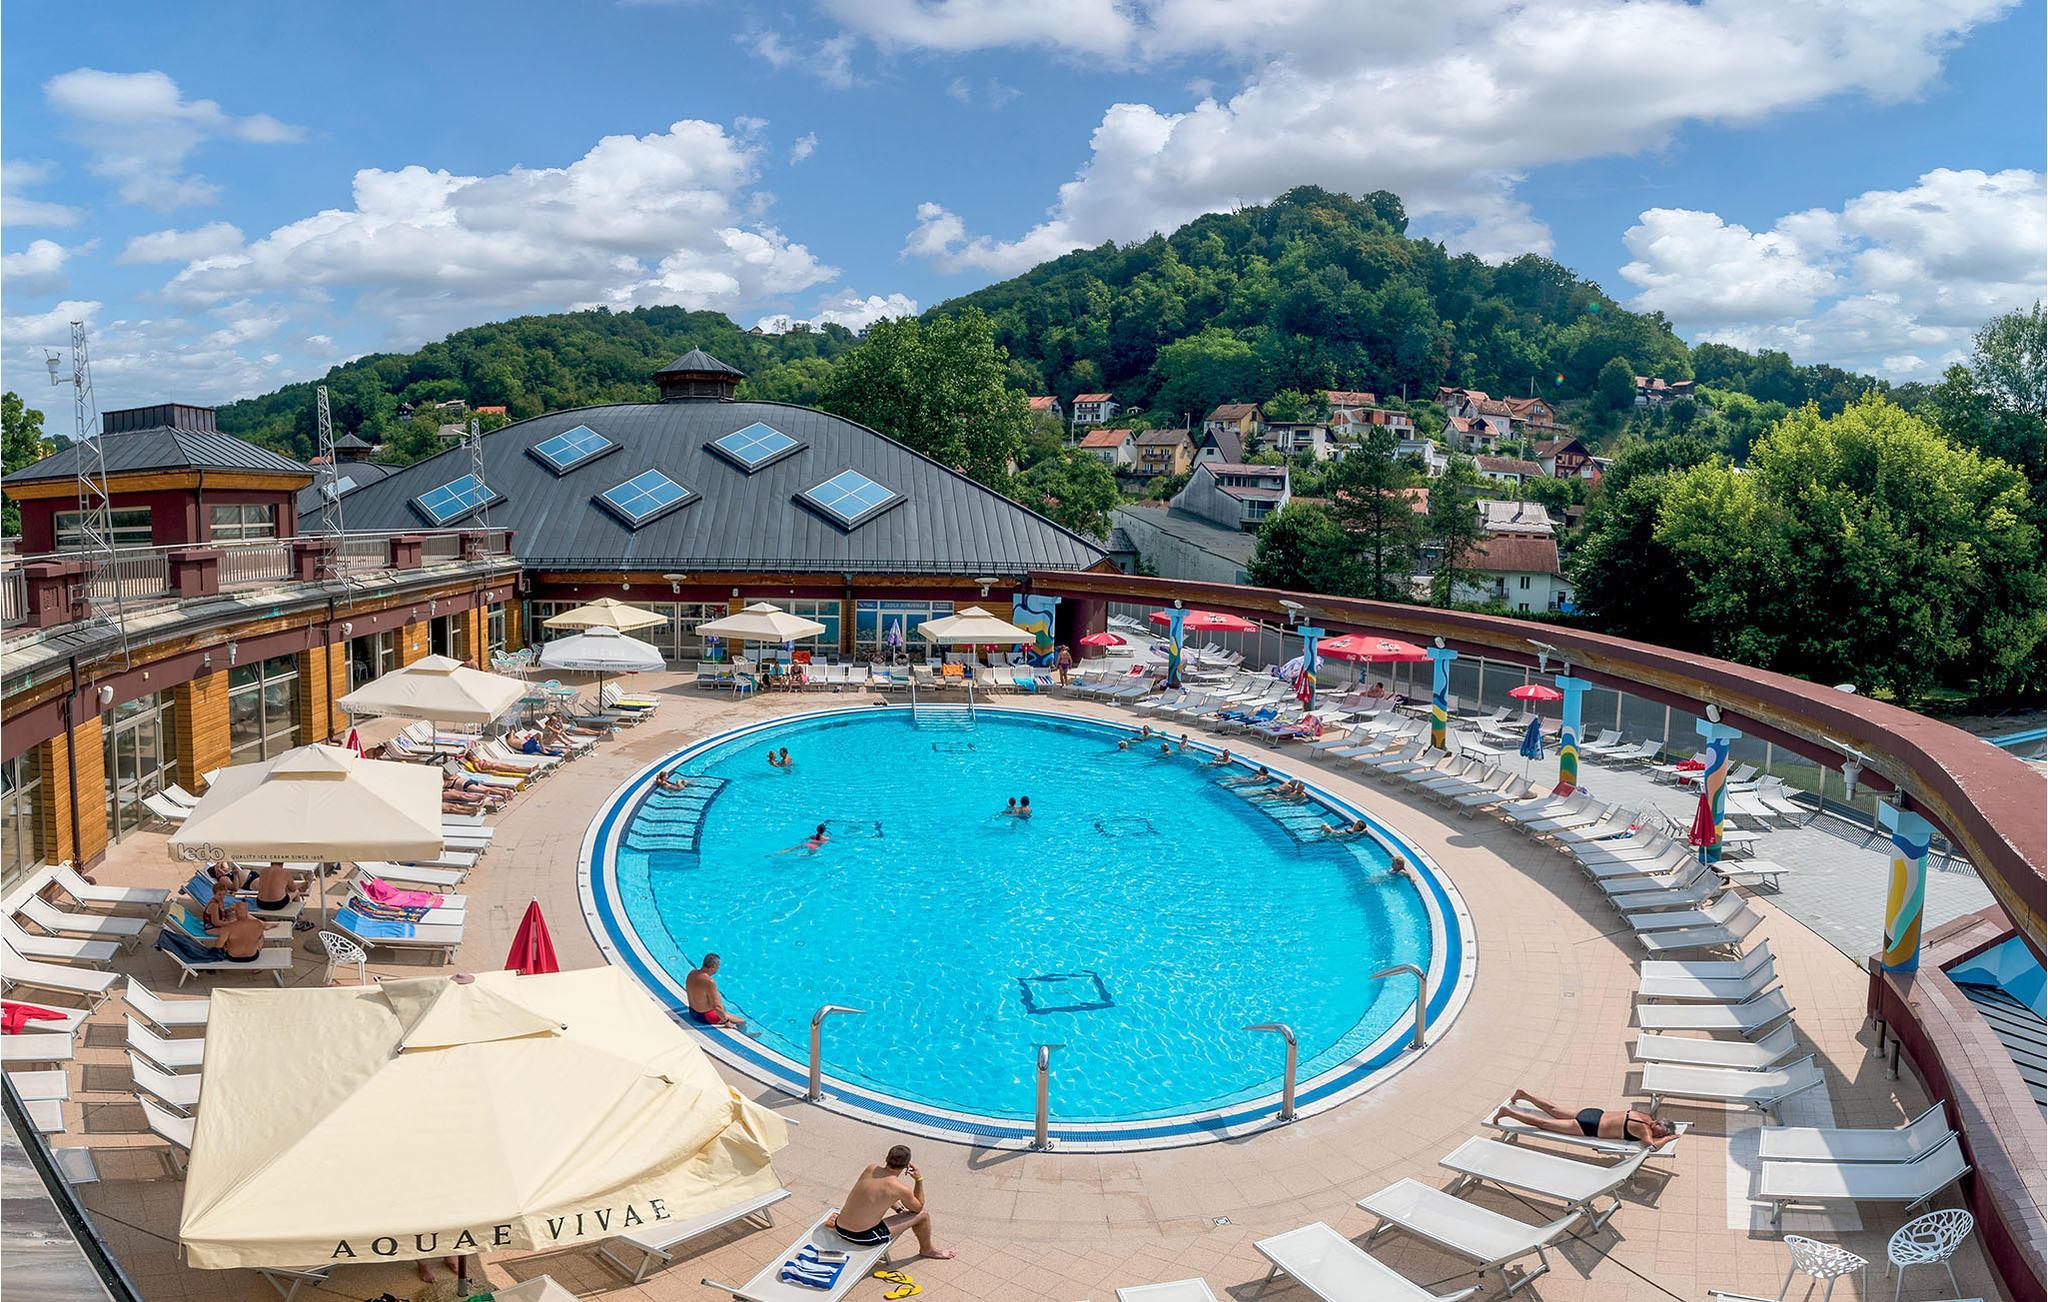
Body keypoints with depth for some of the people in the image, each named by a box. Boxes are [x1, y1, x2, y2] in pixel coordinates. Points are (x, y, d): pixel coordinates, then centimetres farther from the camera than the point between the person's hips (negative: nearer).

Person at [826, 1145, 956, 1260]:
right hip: (865, 1237, -6)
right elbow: (918, 1207, 5)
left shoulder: (870, 1169, 0)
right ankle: (927, 1250, 32)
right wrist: (919, 1179, 4)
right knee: (924, 1213, 6)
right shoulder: (901, 1189, -16)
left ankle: (837, 1220, 30)